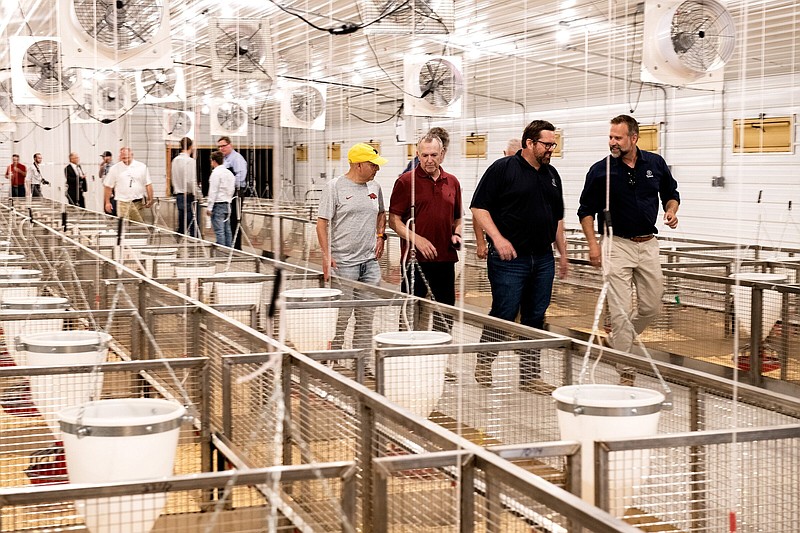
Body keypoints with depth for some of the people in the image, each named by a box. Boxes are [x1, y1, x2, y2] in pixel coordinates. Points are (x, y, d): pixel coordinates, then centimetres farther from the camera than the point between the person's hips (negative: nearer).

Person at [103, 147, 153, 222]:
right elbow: (108, 186, 7)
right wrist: (107, 202, 4)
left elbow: (148, 184, 7)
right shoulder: (114, 169, 3)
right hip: (123, 203, -1)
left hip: (138, 203, 1)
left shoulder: (142, 167, 4)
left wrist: (150, 199, 1)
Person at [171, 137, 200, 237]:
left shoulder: (175, 160, 10)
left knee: (181, 225, 11)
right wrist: (196, 193, -9)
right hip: (188, 195, -8)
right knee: (193, 226, -8)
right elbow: (191, 180, -18)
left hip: (178, 195, 8)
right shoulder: (190, 161, -13)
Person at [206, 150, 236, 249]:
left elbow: (213, 191, -13)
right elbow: (232, 190, 17)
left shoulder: (216, 173, -12)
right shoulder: (229, 173, 13)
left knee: (219, 230, -8)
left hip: (218, 204, -8)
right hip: (227, 204, 8)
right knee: (227, 230, 10)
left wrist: (209, 207, -11)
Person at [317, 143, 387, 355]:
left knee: (366, 315, 8)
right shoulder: (334, 187, -7)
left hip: (370, 261, 6)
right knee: (341, 315, -3)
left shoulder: (375, 187, 11)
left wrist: (380, 235, 12)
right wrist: (326, 255, -16)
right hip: (343, 263, -6)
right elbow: (322, 222, -8)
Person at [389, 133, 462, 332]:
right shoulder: (406, 181, -3)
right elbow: (394, 220, -4)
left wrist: (456, 234, 2)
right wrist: (416, 239, -16)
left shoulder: (452, 182, 11)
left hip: (445, 258, 4)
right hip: (416, 258, -4)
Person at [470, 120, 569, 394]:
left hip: (543, 259, 6)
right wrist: (498, 238, -17)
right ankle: (483, 365, 17)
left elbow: (557, 217, 23)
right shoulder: (503, 168, -6)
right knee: (504, 314, -4)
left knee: (535, 319, 8)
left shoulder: (552, 174, 15)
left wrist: (562, 253, 20)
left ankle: (530, 376, 15)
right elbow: (479, 207, -8)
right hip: (509, 259, -6)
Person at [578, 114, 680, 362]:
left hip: (648, 244, 4)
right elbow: (586, 210, 0)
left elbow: (671, 193, 18)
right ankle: (625, 369, 0)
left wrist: (671, 210, -4)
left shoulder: (656, 163, 2)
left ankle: (617, 340, 34)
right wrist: (593, 243, -10)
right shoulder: (600, 170, -6)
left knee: (651, 308, 10)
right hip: (618, 245, -4)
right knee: (620, 311, -7)